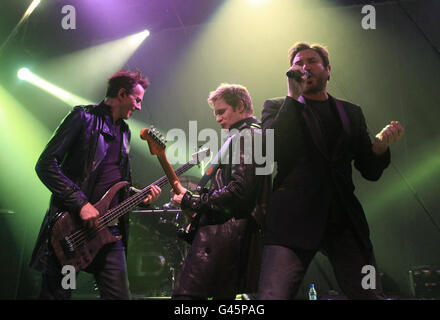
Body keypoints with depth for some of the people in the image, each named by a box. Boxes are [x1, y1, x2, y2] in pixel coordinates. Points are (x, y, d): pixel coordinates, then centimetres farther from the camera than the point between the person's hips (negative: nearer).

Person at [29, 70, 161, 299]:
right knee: (56, 294, 0)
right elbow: (45, 164, -11)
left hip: (109, 230, 6)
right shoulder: (84, 117, -2)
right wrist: (80, 203, -19)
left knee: (120, 295, 0)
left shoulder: (124, 132, 20)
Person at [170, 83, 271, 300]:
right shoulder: (257, 135, 24)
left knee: (185, 293, -15)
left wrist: (191, 201, -12)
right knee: (223, 295, 14)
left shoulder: (243, 137, -8)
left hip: (224, 231, -11)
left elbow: (239, 190, -20)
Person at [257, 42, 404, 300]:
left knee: (371, 295, -3)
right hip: (295, 219, -3)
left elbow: (370, 171, 18)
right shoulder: (278, 107, 14)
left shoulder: (351, 113, 21)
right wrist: (293, 96, -6)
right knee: (274, 296, -17)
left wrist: (381, 145, -3)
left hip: (344, 219, 3)